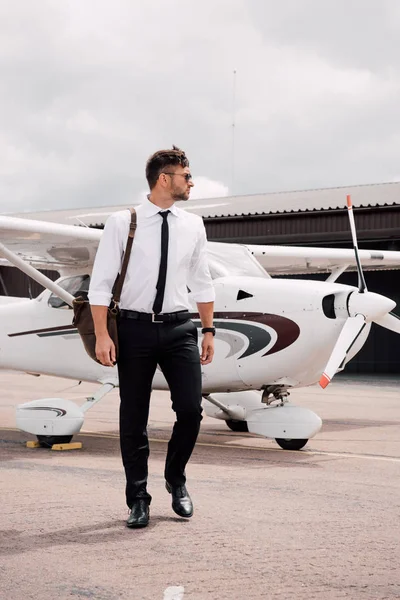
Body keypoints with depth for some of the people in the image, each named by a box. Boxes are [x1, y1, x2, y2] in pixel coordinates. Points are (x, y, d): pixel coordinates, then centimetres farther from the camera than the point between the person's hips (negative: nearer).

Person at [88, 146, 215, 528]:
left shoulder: (193, 225, 6)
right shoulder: (122, 223, -4)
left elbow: (201, 282, 14)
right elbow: (101, 282, -5)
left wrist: (208, 330, 12)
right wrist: (101, 336, -11)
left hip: (179, 328, 3)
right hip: (135, 328, -2)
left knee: (190, 409, -6)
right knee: (133, 418, 5)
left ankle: (176, 479, 21)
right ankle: (138, 500, 19)